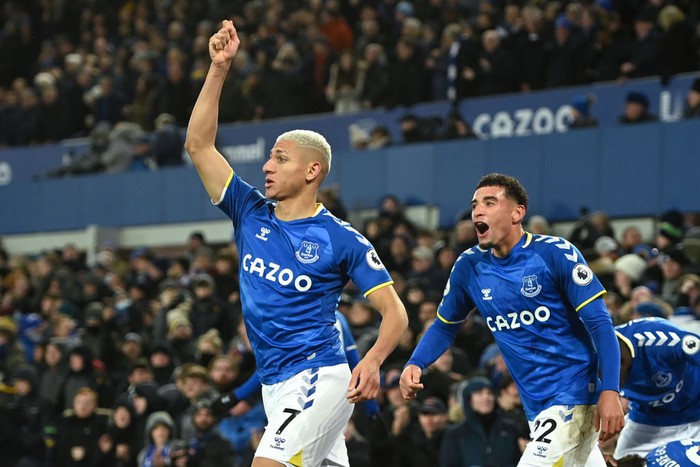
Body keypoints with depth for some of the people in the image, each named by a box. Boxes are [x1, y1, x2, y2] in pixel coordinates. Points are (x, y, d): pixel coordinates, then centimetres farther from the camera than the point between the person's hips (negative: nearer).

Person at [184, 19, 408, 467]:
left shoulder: (341, 239, -6)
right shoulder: (251, 215, 8)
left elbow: (395, 313, -6)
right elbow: (199, 144, 6)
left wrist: (372, 361, -26)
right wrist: (219, 69, -2)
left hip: (317, 379, -6)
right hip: (275, 385, 6)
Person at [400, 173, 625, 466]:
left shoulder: (554, 253, -12)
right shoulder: (469, 266, 3)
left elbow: (599, 324, -13)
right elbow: (445, 325, 17)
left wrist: (610, 392, -22)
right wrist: (415, 365, -2)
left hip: (574, 396, -6)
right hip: (536, 405, 6)